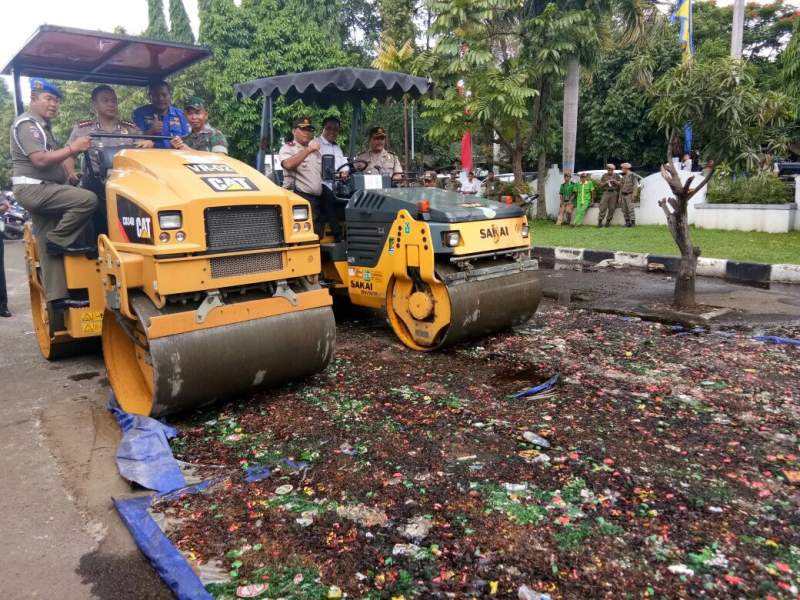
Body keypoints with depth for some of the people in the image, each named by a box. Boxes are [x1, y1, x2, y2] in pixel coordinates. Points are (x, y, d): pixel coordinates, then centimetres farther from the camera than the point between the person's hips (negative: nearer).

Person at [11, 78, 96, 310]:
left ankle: (57, 297, 8)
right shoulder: (27, 124, -11)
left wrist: (68, 175, 12)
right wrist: (73, 148, -20)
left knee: (49, 248, 6)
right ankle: (60, 240, -13)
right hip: (32, 189, -10)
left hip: (41, 189, 10)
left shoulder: (41, 125, 21)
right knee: (87, 199, -27)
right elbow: (40, 160, -23)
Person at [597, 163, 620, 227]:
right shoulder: (604, 176, 13)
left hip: (614, 193, 1)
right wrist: (606, 182, -8)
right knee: (603, 207, -9)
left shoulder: (616, 176, 13)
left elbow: (620, 184, 9)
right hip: (606, 192, -1)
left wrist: (615, 181, -9)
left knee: (612, 208, -3)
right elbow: (601, 184, 10)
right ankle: (600, 221, -9)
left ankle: (608, 221, 4)